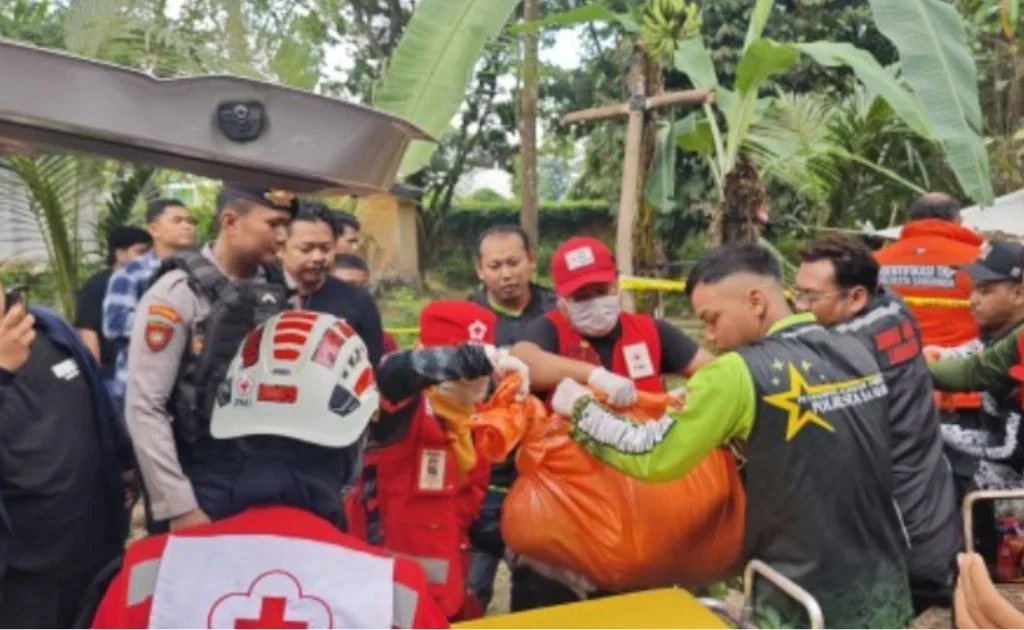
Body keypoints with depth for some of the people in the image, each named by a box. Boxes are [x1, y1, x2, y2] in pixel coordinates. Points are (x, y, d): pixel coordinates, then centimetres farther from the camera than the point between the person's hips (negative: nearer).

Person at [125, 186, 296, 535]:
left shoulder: (273, 292, 5)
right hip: (202, 478, -6)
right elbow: (144, 408, -16)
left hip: (263, 474, 6)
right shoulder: (178, 292, -13)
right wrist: (179, 506, -18)